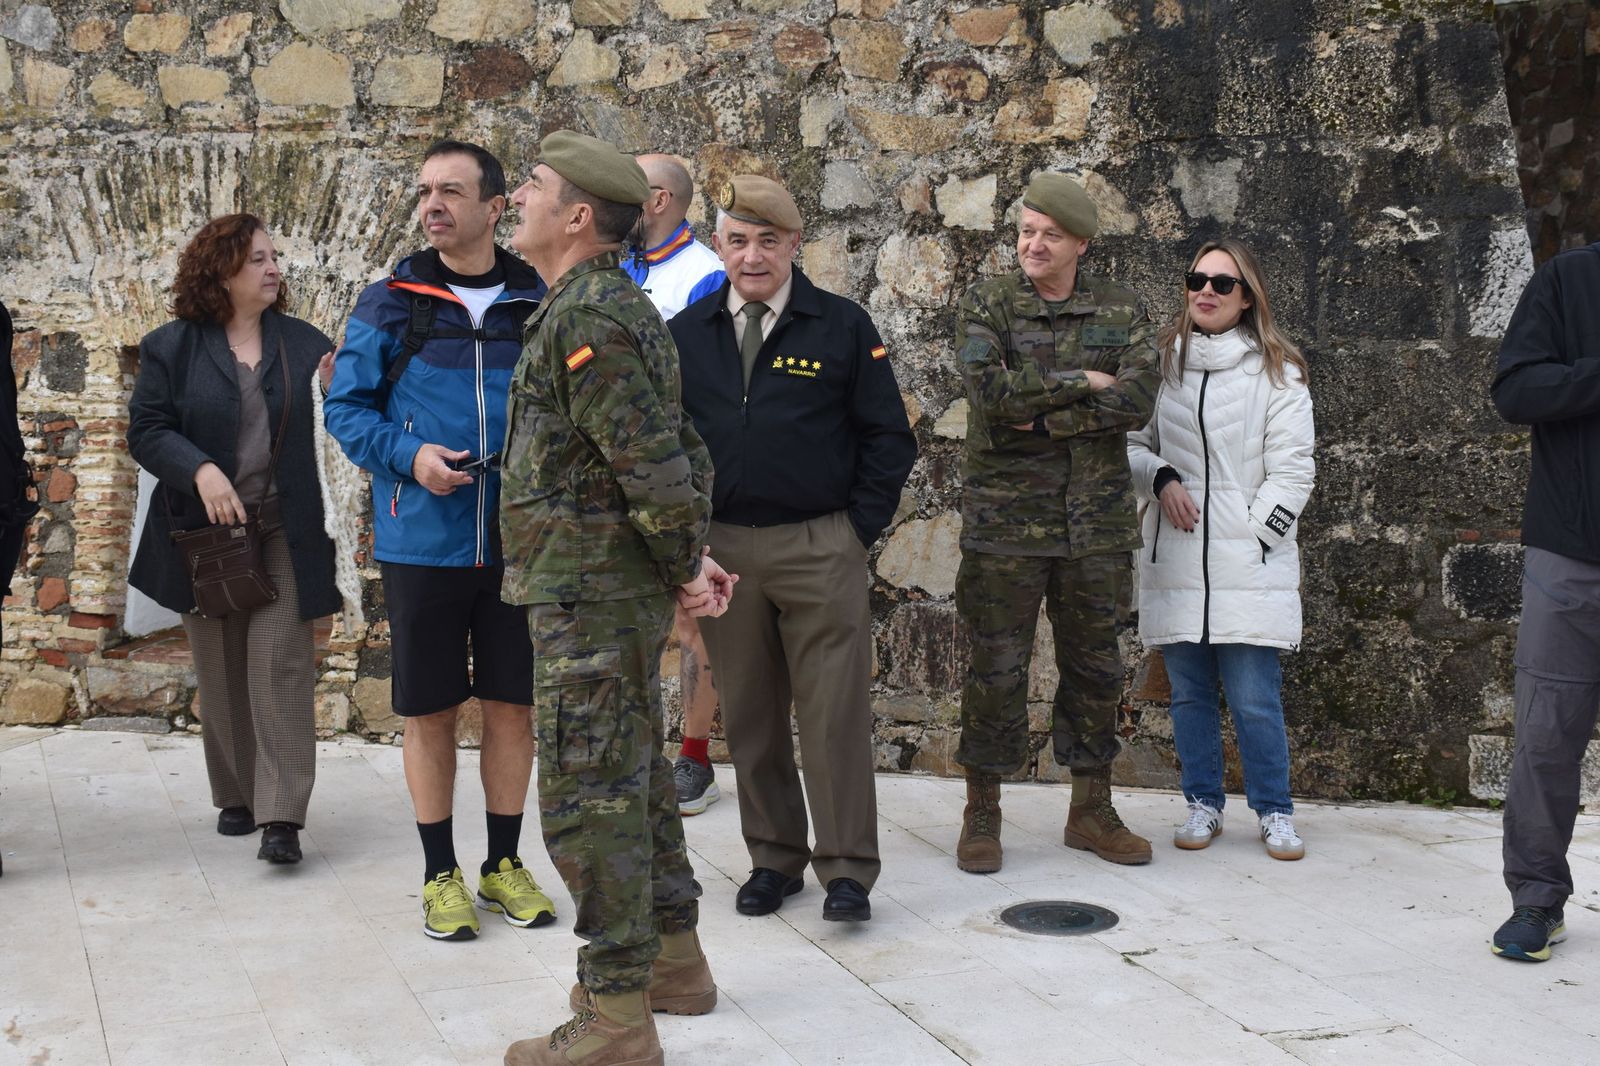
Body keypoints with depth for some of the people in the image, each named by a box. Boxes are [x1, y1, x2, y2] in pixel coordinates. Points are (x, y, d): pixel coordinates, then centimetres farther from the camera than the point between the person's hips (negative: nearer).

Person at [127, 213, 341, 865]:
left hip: (285, 532, 0)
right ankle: (236, 797, 24)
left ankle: (281, 816, -8)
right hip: (207, 534, 1)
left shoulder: (302, 342, 7)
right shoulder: (171, 348, 2)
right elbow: (146, 431, -2)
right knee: (221, 671, 9)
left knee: (280, 664, -8)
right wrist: (201, 471, -18)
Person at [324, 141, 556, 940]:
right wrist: (409, 455, -15)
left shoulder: (537, 304, 3)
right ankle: (441, 875, 22)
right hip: (422, 542, -1)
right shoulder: (390, 302, -1)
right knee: (429, 711, 7)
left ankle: (504, 865, 26)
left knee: (511, 705, 10)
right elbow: (345, 406, 1)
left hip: (518, 542, 1)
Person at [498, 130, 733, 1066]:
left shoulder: (586, 318, -18)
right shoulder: (623, 307, 15)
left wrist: (683, 567, -10)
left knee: (589, 799, -5)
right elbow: (682, 452, 17)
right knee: (636, 780, 19)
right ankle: (675, 960, 31)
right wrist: (692, 559, 13)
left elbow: (656, 462, -22)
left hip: (590, 599, -10)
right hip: (623, 594, 10)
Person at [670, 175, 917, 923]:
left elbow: (888, 436, 3)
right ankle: (773, 857, 22)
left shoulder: (842, 327, 0)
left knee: (834, 711, -2)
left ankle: (847, 868, 7)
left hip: (820, 547, -3)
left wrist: (859, 526, -3)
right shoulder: (685, 335, 7)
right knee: (749, 714, 10)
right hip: (722, 547, 3)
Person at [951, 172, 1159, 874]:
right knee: (997, 666, 1)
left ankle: (1092, 810, 23)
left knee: (1094, 664, 10)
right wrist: (1082, 383, -13)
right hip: (1005, 517, -3)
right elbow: (988, 388, -17)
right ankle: (982, 814, 14)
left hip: (1096, 518, 3)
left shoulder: (1122, 311, 6)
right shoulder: (986, 304, 0)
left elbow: (1137, 400, -9)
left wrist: (1042, 418, -15)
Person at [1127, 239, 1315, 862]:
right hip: (1174, 562, 3)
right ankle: (1203, 805, 23)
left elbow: (1292, 470, 0)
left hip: (1248, 564, -3)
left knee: (1255, 700, -4)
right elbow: (1131, 443, 16)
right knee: (1189, 694, 9)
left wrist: (1255, 540, -8)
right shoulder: (1162, 363, 11)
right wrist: (1160, 478, -4)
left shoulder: (1276, 371, 3)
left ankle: (1275, 811, 12)